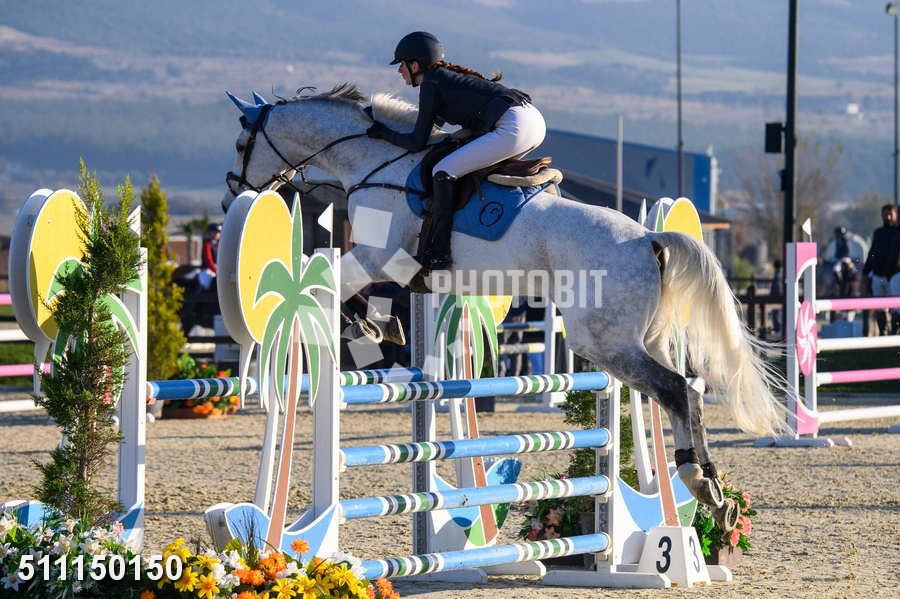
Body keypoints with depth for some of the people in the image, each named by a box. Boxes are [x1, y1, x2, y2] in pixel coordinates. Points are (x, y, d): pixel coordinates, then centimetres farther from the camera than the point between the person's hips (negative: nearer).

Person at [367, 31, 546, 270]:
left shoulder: (431, 84, 0)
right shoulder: (449, 76, 26)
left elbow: (417, 143, 1)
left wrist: (384, 133, 16)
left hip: (512, 129, -10)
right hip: (535, 120, 10)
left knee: (442, 172, -8)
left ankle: (438, 252, -9)